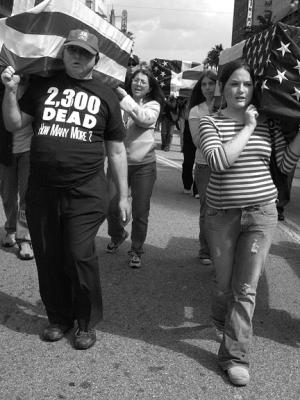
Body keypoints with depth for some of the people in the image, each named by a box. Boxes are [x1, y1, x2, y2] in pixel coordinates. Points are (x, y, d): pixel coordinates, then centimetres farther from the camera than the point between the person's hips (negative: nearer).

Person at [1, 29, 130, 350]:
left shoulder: (105, 95, 6)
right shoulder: (43, 85, 9)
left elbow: (116, 150, 8)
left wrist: (123, 195, 6)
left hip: (85, 193, -2)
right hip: (41, 191, 3)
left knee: (80, 257, -5)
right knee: (47, 258, 10)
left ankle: (86, 322, 17)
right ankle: (58, 317, 30)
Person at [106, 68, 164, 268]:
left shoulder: (153, 105, 1)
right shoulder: (118, 103, 2)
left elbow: (145, 118, -21)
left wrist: (123, 95, -22)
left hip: (144, 165, 0)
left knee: (140, 212, 5)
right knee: (111, 206, 2)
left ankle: (137, 250, 26)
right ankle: (117, 235, 36)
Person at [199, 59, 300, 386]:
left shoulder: (267, 123, 4)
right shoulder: (210, 123, -3)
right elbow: (219, 160, -21)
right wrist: (247, 128, -16)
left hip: (261, 212, 1)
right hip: (222, 213, -1)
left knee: (246, 288, 1)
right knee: (225, 284, 11)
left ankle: (235, 355, 12)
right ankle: (221, 318, 45)